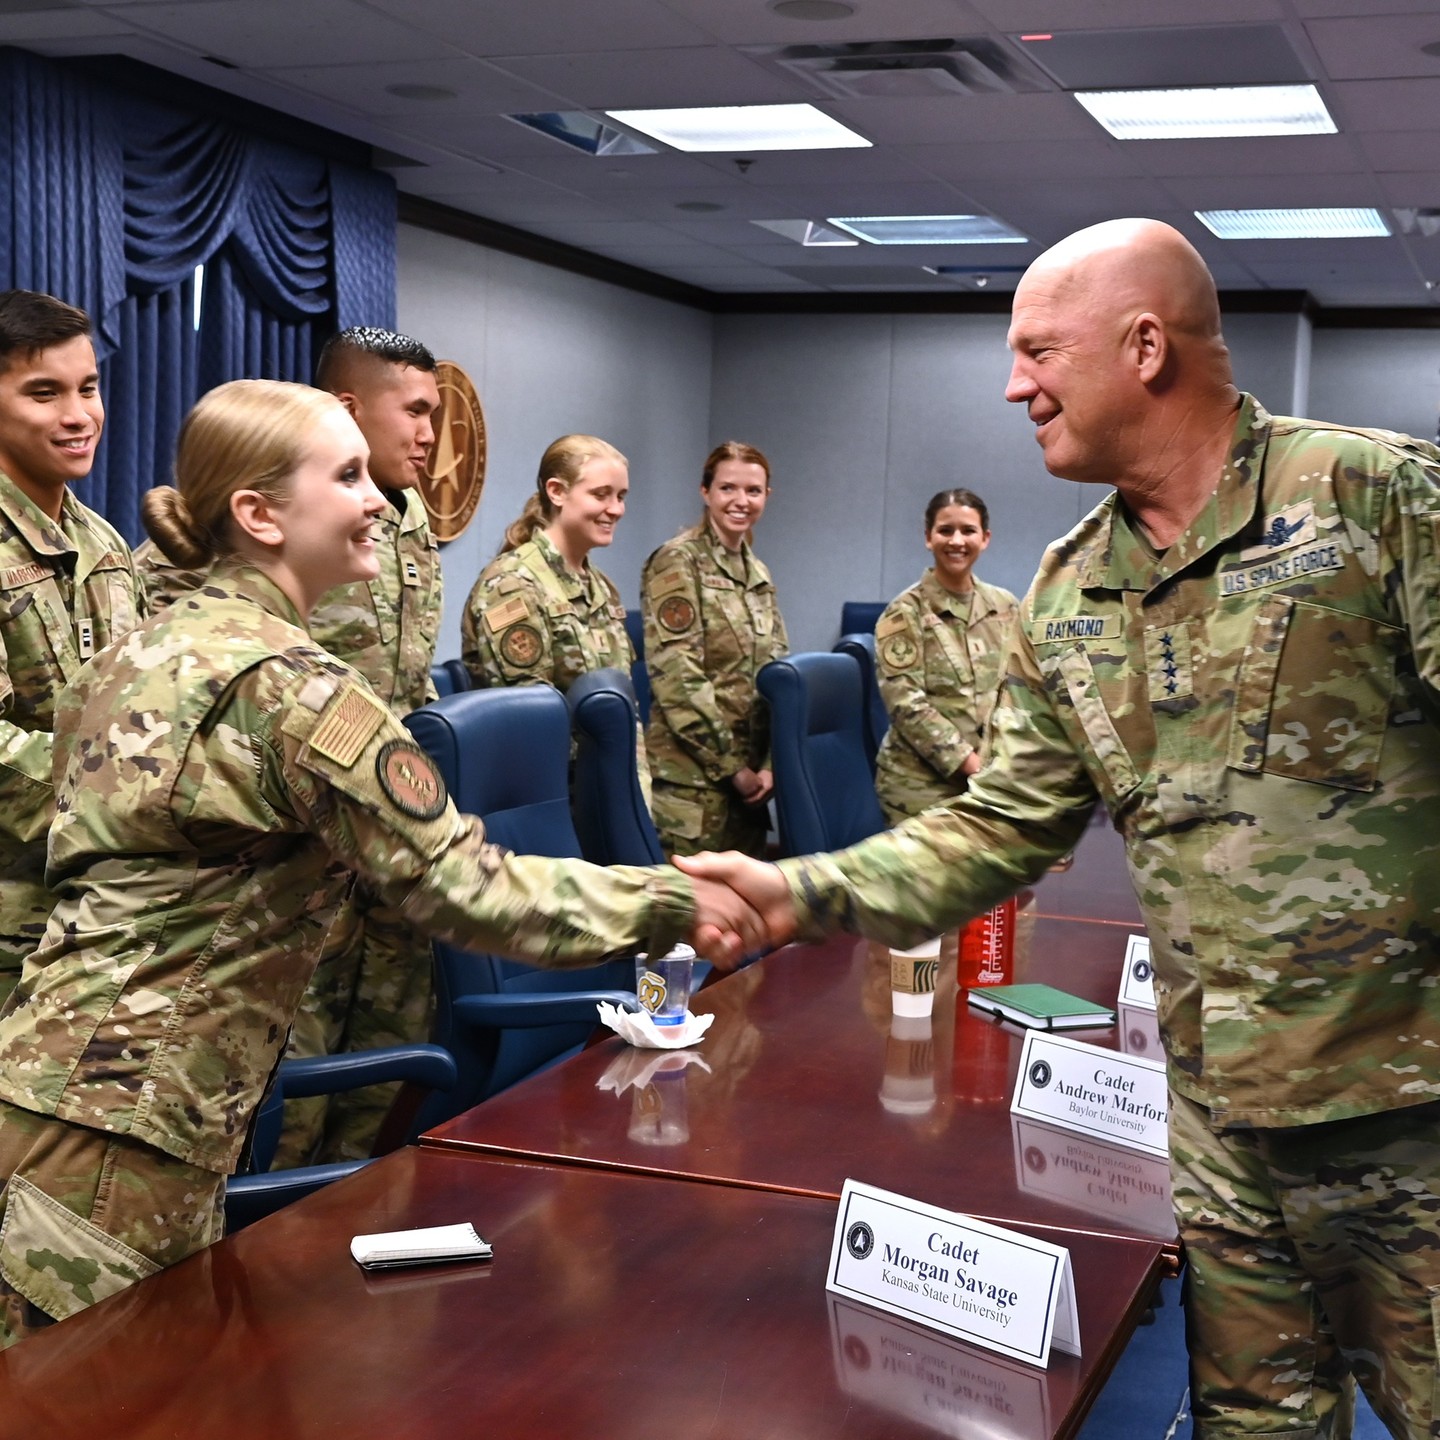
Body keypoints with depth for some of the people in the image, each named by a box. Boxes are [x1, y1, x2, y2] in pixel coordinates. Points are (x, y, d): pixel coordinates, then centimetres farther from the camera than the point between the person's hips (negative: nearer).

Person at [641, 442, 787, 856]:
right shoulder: (678, 561, -8)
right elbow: (677, 677, -15)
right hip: (692, 777, -7)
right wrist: (730, 765, -14)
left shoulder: (758, 573, 14)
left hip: (749, 774, 7)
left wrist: (769, 763, 0)